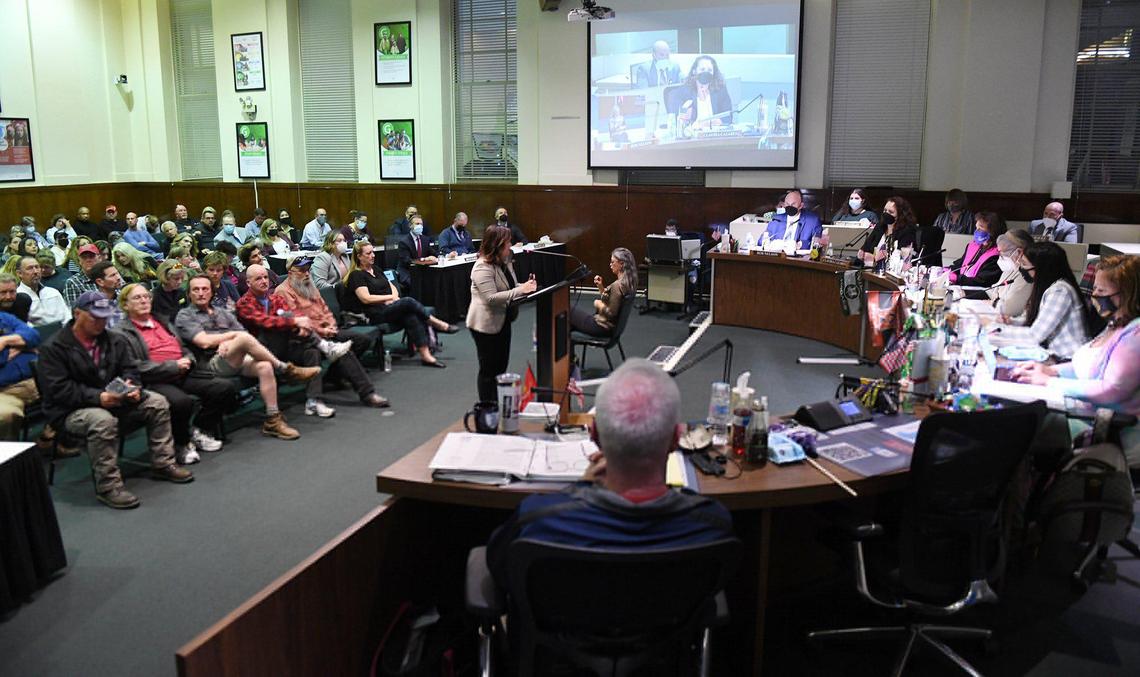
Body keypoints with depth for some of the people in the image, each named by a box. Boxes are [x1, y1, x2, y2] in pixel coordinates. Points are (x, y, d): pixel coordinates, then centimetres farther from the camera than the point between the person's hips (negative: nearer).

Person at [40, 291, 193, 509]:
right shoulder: (54, 348, -11)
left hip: (114, 399, 7)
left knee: (157, 402, -7)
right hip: (71, 410, -7)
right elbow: (58, 390, -19)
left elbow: (130, 369, 10)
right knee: (103, 420, -38)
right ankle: (107, 486, -28)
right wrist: (98, 397, -30)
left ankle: (163, 464, 2)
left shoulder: (114, 340, 8)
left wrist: (133, 387, -16)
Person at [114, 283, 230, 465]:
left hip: (183, 373, 7)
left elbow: (184, 349, 29)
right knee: (181, 401, -37)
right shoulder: (122, 333, 1)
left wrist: (187, 360, 5)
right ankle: (181, 444, -9)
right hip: (156, 380, -7)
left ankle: (198, 431, 5)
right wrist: (173, 366, -14)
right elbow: (137, 367, -10)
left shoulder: (163, 321, 25)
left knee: (226, 387, -13)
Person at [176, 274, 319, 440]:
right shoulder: (184, 316, 8)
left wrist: (228, 343, -10)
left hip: (239, 360, 5)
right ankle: (286, 369, -19)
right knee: (244, 338, -32)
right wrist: (234, 334, -1)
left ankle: (273, 420, -24)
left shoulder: (223, 312, 24)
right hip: (212, 363, -5)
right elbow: (204, 341, -9)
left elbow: (244, 334, 11)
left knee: (265, 367, -28)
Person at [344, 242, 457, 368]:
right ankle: (438, 324, -12)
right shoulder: (356, 275, -1)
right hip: (374, 315, -7)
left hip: (389, 308, 7)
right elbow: (366, 298, -13)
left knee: (412, 317, -25)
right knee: (408, 301, -27)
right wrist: (391, 297, -8)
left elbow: (393, 288, 23)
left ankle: (425, 355, -35)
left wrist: (394, 297, -2)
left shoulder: (376, 270, 24)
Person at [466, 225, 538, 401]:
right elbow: (492, 298, -29)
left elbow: (510, 287, 19)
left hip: (502, 321, 9)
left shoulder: (504, 262, 7)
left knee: (501, 366, 16)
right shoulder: (482, 268, -22)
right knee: (488, 369, 2)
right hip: (486, 325, -9)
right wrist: (520, 290, -29)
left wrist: (526, 286, -2)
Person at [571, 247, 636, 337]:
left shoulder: (618, 285, -27)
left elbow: (611, 313, -27)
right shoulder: (628, 282, 3)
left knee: (570, 311, 9)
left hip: (603, 327, -10)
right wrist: (600, 287, 0)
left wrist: (598, 304, -11)